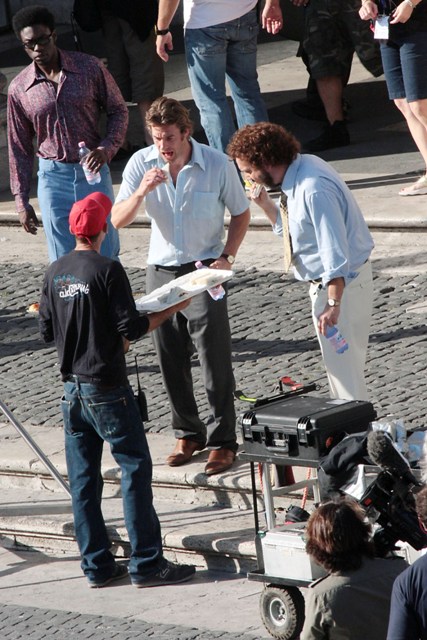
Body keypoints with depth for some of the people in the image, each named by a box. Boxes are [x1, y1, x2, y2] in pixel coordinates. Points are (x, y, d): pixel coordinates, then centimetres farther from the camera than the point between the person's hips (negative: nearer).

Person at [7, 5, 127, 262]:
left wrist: (107, 148, -14)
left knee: (107, 256, 3)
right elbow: (19, 147, 6)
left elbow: (118, 110, 4)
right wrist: (21, 200, 4)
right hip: (53, 177, 1)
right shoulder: (19, 89, -2)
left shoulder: (90, 68, -6)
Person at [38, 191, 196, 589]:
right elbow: (131, 328, -15)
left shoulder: (55, 273, 5)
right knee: (135, 467, 0)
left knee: (83, 478, 9)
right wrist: (169, 310, -2)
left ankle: (97, 566, 12)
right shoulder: (107, 270, -14)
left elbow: (46, 332, 11)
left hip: (71, 388, 7)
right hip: (107, 388, -7)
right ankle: (146, 563, -1)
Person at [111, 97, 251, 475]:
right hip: (161, 270, 3)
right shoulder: (141, 164, -5)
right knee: (172, 361, 10)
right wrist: (142, 191, -27)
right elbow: (118, 220, -9)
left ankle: (223, 440, 3)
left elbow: (241, 214, 2)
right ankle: (188, 433, 24)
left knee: (215, 360, -5)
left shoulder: (218, 164, -11)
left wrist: (227, 257, -10)